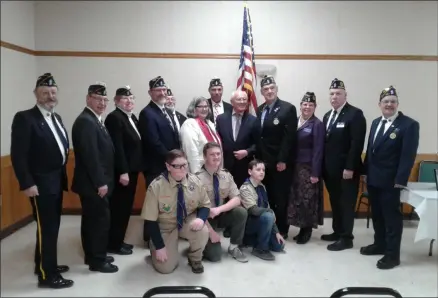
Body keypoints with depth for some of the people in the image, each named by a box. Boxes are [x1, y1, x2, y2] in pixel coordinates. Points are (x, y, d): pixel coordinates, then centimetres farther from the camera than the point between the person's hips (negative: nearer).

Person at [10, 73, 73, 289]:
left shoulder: (56, 118, 12)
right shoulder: (25, 118, -13)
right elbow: (18, 155, -18)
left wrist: (62, 177, 9)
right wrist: (27, 184, -21)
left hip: (56, 181, 8)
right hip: (40, 184, -8)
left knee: (51, 226, 18)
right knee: (46, 228, -1)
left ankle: (45, 264, 34)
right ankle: (47, 275, 12)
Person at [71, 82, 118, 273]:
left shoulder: (94, 120, 14)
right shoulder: (86, 121, -19)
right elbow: (90, 155, -24)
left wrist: (101, 181, 16)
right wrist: (100, 183, -22)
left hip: (94, 182, 10)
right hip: (94, 184, -10)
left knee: (92, 219, 17)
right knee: (101, 219, -2)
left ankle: (92, 256, 29)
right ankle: (97, 260, 10)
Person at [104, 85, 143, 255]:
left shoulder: (132, 117, 14)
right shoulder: (114, 117, -14)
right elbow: (117, 147, -21)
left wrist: (132, 169, 10)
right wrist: (123, 172, -24)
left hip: (132, 169, 9)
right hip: (122, 172, -9)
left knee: (126, 207, 16)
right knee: (118, 208, 0)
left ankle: (119, 240, 28)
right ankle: (113, 244, 13)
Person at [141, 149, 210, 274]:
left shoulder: (194, 181, -15)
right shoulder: (156, 186, -23)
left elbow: (205, 205, -1)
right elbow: (150, 220, -16)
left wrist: (201, 218, -25)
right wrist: (159, 246, -18)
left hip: (187, 222, 2)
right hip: (165, 226, -2)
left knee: (202, 231, -31)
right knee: (166, 267, -12)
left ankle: (195, 259, 3)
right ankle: (154, 247, 23)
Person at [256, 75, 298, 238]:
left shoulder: (288, 108, -6)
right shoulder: (259, 110, 12)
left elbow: (289, 137, -13)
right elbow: (259, 136, 11)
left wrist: (282, 160, -17)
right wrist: (258, 157, 4)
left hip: (281, 162, -5)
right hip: (264, 161, 5)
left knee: (281, 197, 3)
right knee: (267, 197, 9)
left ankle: (282, 230, 17)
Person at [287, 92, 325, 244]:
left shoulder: (317, 125, -7)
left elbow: (318, 150, -11)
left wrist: (315, 173, -15)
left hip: (308, 167, -5)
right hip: (294, 166, 5)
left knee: (307, 199, 1)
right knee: (296, 198, 9)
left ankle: (307, 230, 16)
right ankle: (302, 228, 22)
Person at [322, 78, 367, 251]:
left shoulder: (355, 114, -9)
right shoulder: (327, 116, 14)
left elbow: (357, 144, -17)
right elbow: (325, 142, 12)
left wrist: (350, 168, -20)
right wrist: (323, 166, 8)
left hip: (346, 169, -7)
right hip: (330, 169, 7)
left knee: (346, 203, 2)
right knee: (335, 202, 14)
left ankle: (346, 238, 10)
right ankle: (337, 232, 27)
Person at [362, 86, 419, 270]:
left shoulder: (409, 125, -9)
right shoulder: (376, 123, 13)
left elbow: (409, 155, -15)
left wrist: (400, 180, -20)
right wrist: (366, 172, 11)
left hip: (391, 181, -7)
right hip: (373, 179, 7)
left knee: (392, 217, 2)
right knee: (377, 214, 17)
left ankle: (392, 254, 12)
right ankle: (379, 245, 33)